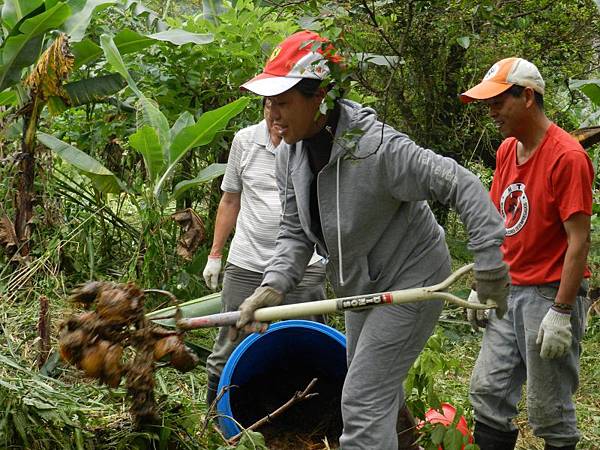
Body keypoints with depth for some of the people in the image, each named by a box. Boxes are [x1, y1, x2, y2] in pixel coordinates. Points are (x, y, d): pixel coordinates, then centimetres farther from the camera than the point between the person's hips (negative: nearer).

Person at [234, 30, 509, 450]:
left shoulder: (377, 147, -32)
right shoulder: (291, 153, -8)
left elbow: (463, 186, -30)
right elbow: (295, 232, -2)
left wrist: (490, 264, -30)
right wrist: (274, 285, -19)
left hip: (412, 278, -8)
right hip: (364, 283, 8)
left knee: (364, 402, -12)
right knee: (381, 391, 25)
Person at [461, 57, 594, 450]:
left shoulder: (567, 157, -16)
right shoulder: (507, 150, 10)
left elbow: (579, 241, -18)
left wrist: (561, 312, -20)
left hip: (550, 295, -8)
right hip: (510, 294, 8)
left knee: (548, 409, 1)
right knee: (488, 391, 9)